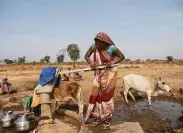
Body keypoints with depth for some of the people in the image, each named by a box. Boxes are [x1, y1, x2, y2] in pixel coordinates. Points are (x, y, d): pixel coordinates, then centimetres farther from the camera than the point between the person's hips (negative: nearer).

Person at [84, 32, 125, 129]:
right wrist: (91, 63, -23)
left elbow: (122, 57, -12)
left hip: (109, 74, -4)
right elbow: (87, 56, -3)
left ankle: (107, 119, 17)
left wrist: (112, 63, -25)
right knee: (96, 95, 5)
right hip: (99, 74, 4)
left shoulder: (112, 48, -22)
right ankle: (98, 117, 21)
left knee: (106, 96, 2)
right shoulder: (94, 46, -12)